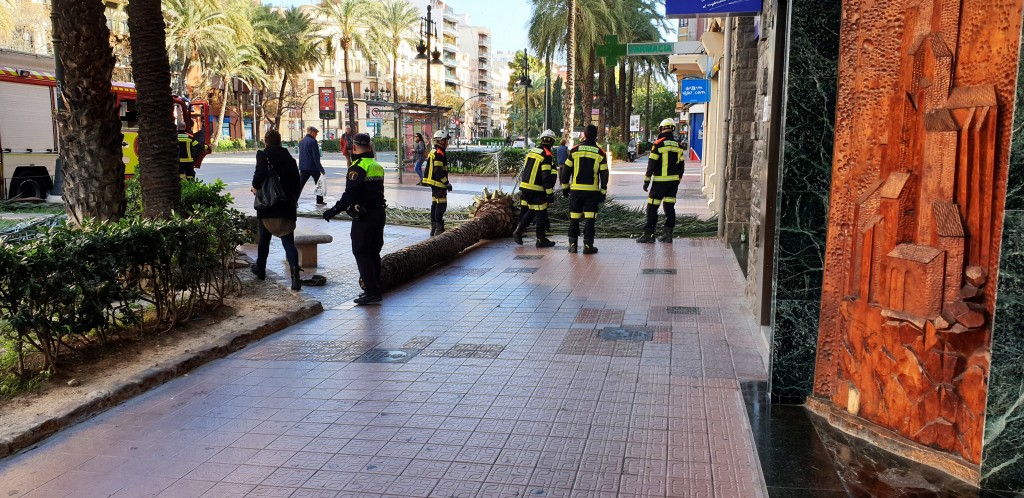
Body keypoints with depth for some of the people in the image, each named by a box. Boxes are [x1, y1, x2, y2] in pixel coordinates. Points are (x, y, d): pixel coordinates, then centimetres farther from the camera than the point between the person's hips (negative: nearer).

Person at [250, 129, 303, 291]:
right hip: (287, 206, 2)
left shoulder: (263, 155, -4)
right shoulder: (289, 159, 8)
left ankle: (260, 269, 34)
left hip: (267, 205, -2)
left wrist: (255, 186, -5)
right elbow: (297, 182, 10)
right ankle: (295, 271, -23)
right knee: (288, 241, -2)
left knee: (264, 239, 17)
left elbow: (261, 173, -23)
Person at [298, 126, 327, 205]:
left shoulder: (301, 141, 10)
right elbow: (316, 157, -17)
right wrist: (321, 169, -15)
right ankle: (319, 201, 12)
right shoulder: (313, 141, -14)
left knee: (300, 185, 4)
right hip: (313, 167, -6)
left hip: (303, 167, 6)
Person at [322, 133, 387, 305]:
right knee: (373, 252, 15)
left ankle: (372, 292, -5)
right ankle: (375, 289, 21)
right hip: (379, 213, 8)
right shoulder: (378, 166, 12)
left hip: (363, 217, -8)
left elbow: (350, 195, -21)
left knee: (361, 253, -3)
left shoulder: (358, 167, -15)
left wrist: (334, 210, -15)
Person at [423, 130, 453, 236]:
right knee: (441, 204, -9)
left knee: (435, 204, 14)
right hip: (439, 183, -11)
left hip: (433, 183, 11)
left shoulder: (433, 152, 16)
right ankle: (439, 229, -10)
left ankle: (433, 228, 20)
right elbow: (438, 171, -23)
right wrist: (447, 183, -18)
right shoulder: (439, 154, -17)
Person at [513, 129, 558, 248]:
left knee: (528, 211, 17)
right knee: (541, 213, 2)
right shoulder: (546, 155, -13)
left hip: (525, 187, 7)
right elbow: (546, 176, -17)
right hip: (537, 190, -7)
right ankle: (541, 239, 6)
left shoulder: (531, 151, 11)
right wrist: (550, 193, -13)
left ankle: (518, 231, 9)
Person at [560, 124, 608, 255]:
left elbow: (566, 171, 3)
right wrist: (603, 192, 7)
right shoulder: (600, 153, 0)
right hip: (592, 191, -1)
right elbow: (604, 175, 1)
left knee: (574, 217, 9)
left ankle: (572, 244, 11)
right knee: (590, 218, 2)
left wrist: (565, 187, 14)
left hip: (575, 190, 1)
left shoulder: (575, 150, 0)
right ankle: (588, 245, 0)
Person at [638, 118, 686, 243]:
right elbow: (681, 165, 13)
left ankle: (648, 233, -4)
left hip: (660, 181, -6)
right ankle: (668, 233, 10)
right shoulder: (678, 145, 8)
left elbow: (651, 164, -10)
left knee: (652, 207, -2)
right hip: (674, 180, 6)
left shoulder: (658, 144, -10)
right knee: (669, 206, 10)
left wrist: (646, 181, -4)